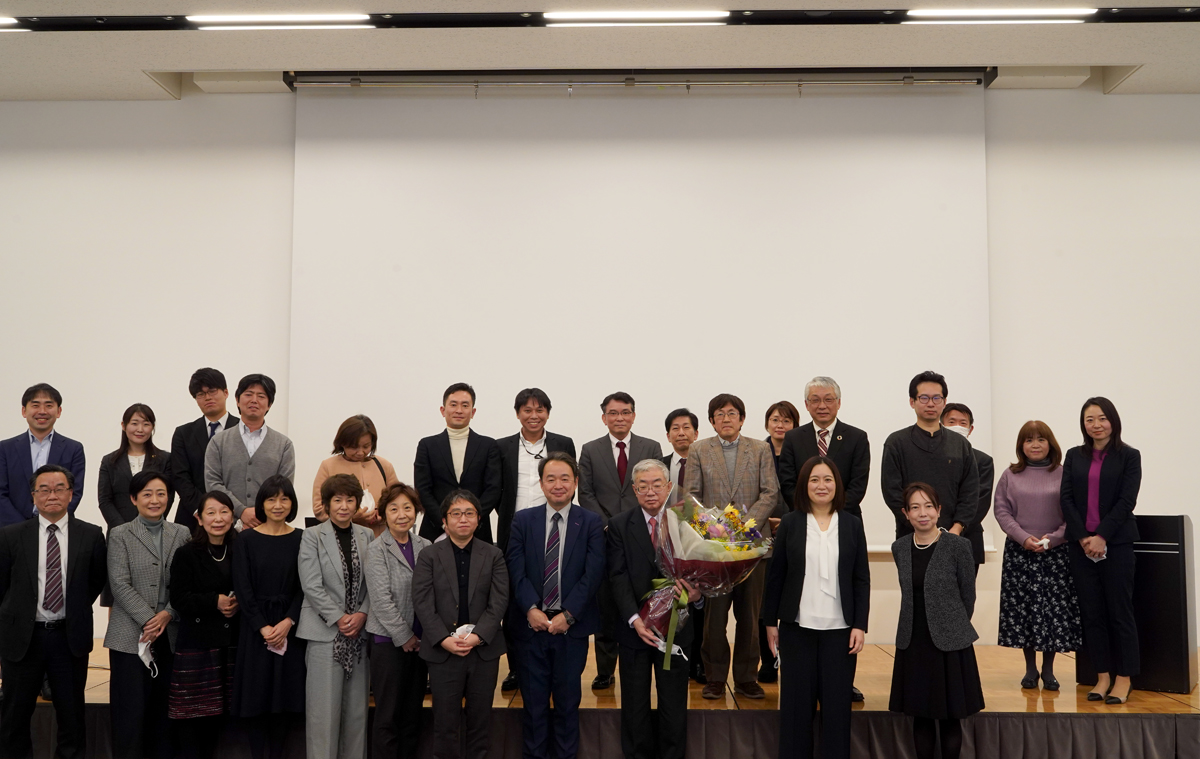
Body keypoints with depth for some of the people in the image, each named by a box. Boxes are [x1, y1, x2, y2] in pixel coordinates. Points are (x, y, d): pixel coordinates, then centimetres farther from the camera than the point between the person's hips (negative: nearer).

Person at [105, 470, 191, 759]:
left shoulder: (182, 534, 9)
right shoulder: (120, 535, 2)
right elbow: (120, 584, -6)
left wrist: (168, 614, -11)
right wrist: (148, 621, -13)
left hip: (171, 635, 3)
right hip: (131, 636, -2)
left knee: (164, 710, 7)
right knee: (131, 710, -1)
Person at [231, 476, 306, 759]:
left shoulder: (301, 539, 3)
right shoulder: (246, 539, 1)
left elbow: (304, 587, 0)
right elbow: (243, 588, -3)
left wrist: (288, 622, -13)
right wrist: (263, 627, -11)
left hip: (290, 629, 1)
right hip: (255, 628, -1)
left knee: (285, 696, 3)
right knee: (257, 696, 1)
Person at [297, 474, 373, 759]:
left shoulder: (366, 536, 9)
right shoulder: (312, 537, -1)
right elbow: (312, 586, -7)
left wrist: (362, 614, -9)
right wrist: (339, 618, -12)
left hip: (359, 632, 4)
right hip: (325, 634, -3)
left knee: (357, 707, 7)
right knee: (324, 708, -2)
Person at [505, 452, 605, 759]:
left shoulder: (592, 523, 0)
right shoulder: (523, 520, 3)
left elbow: (593, 573, -7)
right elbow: (516, 569, -3)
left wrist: (568, 614, -14)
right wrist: (531, 609, -15)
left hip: (572, 624, -1)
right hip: (532, 623, 1)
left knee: (568, 698, 10)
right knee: (534, 697, 8)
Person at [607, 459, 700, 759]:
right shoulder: (619, 526, -2)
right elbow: (619, 577, -9)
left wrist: (697, 595, -24)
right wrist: (634, 619, -20)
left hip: (675, 629, 0)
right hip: (634, 629, 0)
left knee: (674, 705, 10)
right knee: (635, 705, 12)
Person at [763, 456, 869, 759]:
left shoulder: (852, 525, 3)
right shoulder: (789, 524, 1)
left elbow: (861, 579, 4)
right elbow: (775, 576, 3)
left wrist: (860, 625, -2)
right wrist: (770, 622, 3)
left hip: (840, 629, 0)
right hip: (797, 628, 0)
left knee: (837, 702, 4)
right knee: (796, 700, 6)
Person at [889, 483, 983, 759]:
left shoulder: (958, 545, -9)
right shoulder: (900, 548, 3)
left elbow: (968, 596, 0)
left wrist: (953, 628, 9)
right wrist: (915, 626, 12)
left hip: (949, 644, -3)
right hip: (912, 644, 3)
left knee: (950, 718, 5)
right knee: (920, 716, 11)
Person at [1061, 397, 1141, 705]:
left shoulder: (1129, 456, 1)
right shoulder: (1074, 456, 10)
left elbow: (1127, 500, -8)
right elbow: (1066, 498, 2)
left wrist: (1102, 537, -15)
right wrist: (1083, 537, -9)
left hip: (1116, 543, -3)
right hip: (1082, 544, 3)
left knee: (1119, 611, 1)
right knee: (1091, 612, 6)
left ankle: (1124, 679, 9)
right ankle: (1102, 676, 14)